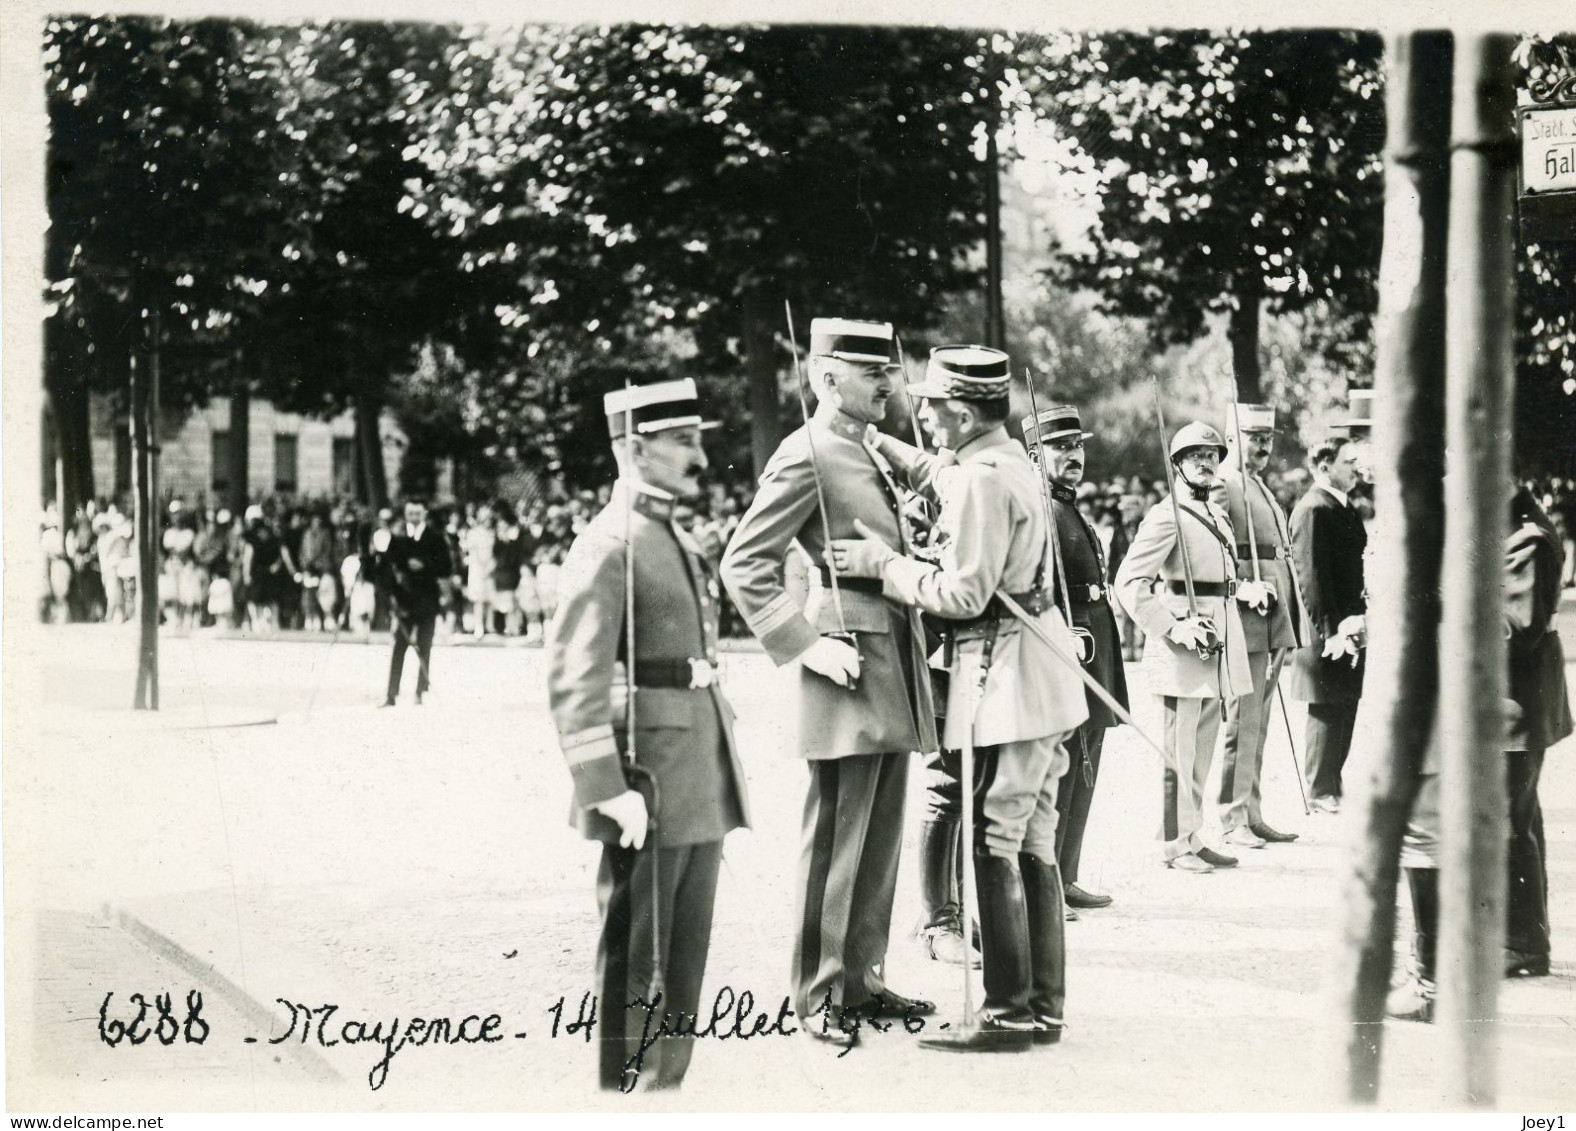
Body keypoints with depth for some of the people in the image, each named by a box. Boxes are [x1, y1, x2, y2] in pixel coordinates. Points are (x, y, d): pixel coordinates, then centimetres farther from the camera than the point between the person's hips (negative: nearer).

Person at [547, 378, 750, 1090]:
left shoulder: (677, 541, 17)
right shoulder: (607, 547, -12)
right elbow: (573, 681, -19)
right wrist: (610, 791, -24)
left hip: (701, 787, 9)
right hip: (651, 789, -9)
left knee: (685, 960, 14)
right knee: (635, 965, -1)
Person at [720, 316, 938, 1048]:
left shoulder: (870, 451, 17)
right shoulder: (805, 457, -10)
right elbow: (743, 565, -14)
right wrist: (806, 644, -18)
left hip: (893, 661, 9)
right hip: (851, 667, -9)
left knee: (881, 836, 12)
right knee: (836, 839, -3)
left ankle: (862, 979, 20)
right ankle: (819, 995, 4)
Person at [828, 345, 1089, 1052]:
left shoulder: (981, 479, -18)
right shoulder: (1008, 459, 14)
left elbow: (963, 595, -19)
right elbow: (926, 472, 34)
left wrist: (882, 563, -10)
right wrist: (868, 438, 26)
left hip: (1003, 677, -10)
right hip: (1040, 676, 10)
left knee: (993, 848, -5)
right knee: (1034, 846, 13)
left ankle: (1009, 1014, -1)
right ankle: (1043, 1006, 20)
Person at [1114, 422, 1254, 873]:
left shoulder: (1217, 514, 16)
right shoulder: (1166, 516, -11)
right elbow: (1129, 582, -18)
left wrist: (1246, 589, 13)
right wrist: (1172, 628, -21)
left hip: (1216, 645, 8)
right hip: (1182, 650, -8)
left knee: (1203, 746, 13)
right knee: (1180, 749, -3)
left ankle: (1193, 838, 21)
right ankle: (1175, 844, 4)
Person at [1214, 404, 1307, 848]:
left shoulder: (1262, 490, 22)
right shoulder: (1222, 487, -9)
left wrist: (1290, 625, 20)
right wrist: (1244, 588, -27)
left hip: (1274, 625, 9)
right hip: (1246, 624, -9)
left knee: (1258, 725, 12)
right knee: (1243, 723, -7)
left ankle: (1253, 816, 17)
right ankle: (1233, 822, -3)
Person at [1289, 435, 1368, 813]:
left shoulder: (1344, 509, 17)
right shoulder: (1313, 510, -15)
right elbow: (1312, 576, -19)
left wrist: (1358, 620, 15)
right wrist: (1332, 631, -22)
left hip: (1348, 629, 10)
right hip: (1329, 632, -10)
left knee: (1344, 712, 13)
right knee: (1328, 713, -4)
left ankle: (1332, 789, 21)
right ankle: (1322, 794, 3)